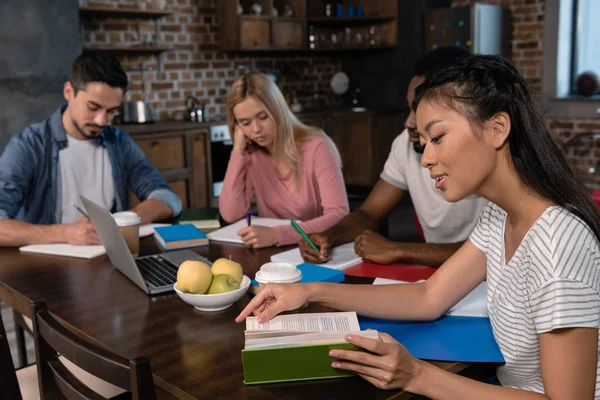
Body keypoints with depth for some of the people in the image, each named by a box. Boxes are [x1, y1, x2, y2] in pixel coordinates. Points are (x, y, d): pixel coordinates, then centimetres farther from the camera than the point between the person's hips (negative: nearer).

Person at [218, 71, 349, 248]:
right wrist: (238, 151, -11)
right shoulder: (250, 154, 0)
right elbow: (231, 215, -10)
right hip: (274, 251, 4)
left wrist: (277, 234, -33)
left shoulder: (316, 147, -15)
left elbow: (339, 216, -23)